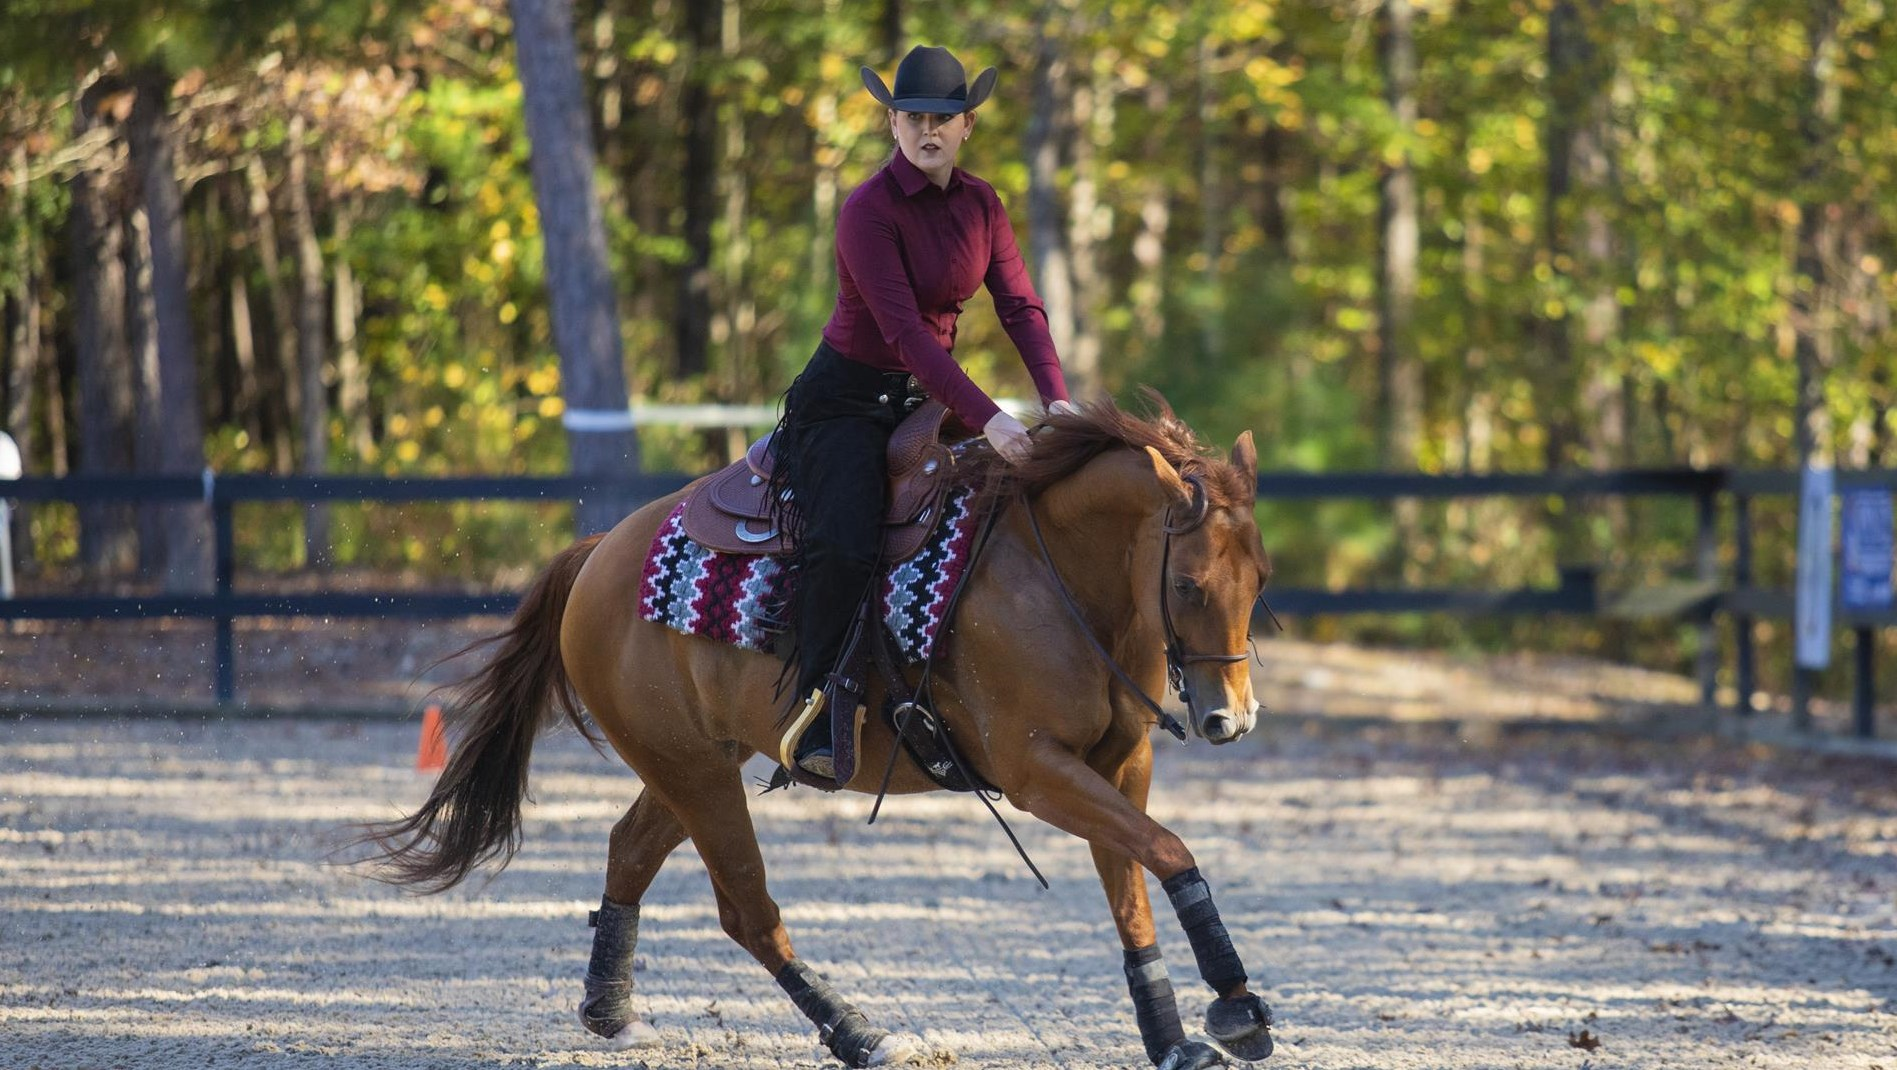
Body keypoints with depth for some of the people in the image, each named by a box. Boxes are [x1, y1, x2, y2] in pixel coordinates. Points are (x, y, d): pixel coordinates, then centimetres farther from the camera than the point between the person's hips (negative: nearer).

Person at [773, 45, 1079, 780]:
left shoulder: (981, 206, 1)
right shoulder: (869, 212, -21)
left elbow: (1020, 307, -3)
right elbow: (904, 330, -29)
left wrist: (1056, 399, -20)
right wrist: (987, 420, -37)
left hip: (925, 394, 8)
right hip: (846, 400, -7)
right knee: (846, 546, -27)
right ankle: (812, 718, -18)